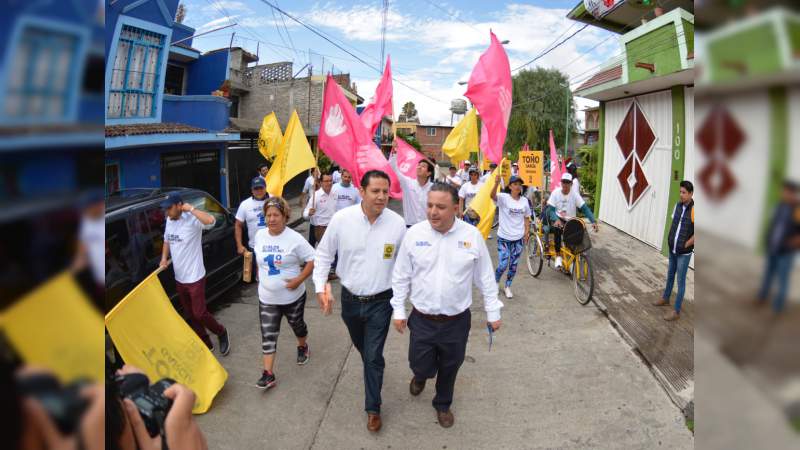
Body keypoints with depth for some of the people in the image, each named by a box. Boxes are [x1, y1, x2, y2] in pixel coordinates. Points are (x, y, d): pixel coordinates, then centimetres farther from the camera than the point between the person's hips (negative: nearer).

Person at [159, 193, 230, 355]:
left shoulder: (192, 220, -20)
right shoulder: (169, 221, 3)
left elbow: (210, 220, -42)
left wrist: (190, 208, -31)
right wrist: (164, 258, 2)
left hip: (195, 278, -8)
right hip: (179, 279, 8)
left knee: (199, 314, -2)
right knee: (191, 315, 16)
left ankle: (222, 333, 25)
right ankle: (206, 345, 30)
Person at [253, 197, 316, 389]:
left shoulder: (294, 238, -18)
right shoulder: (260, 235, -2)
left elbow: (313, 260, -15)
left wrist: (299, 279, -22)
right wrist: (261, 276, 9)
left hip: (292, 296, -3)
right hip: (267, 298, 3)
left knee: (296, 324, 21)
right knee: (268, 335, 1)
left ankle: (302, 346, 52)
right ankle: (268, 374, 6)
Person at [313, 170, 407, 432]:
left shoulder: (397, 223, -14)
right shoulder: (342, 219, -14)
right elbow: (324, 253, -2)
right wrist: (320, 285, -12)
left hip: (381, 302, -2)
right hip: (350, 298, 2)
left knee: (374, 357, 3)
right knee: (361, 347, 25)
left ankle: (373, 408, 23)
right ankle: (372, 370, 58)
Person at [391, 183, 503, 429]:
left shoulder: (472, 235, -10)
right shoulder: (414, 233, -9)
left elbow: (485, 278, 0)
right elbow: (401, 276, 0)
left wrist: (493, 312, 4)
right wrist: (398, 310, 1)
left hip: (457, 322, 1)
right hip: (422, 320, 0)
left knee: (449, 369, 17)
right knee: (421, 366, 7)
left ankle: (443, 404, 47)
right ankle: (421, 375, 46)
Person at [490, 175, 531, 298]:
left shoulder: (524, 201, 3)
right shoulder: (504, 198, -11)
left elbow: (526, 218, 12)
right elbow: (492, 196, -33)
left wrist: (527, 233, 2)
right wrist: (496, 184, -51)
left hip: (518, 238, 4)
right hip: (504, 237, -4)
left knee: (513, 265, 11)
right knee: (503, 264, -5)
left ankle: (507, 287, 30)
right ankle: (495, 282, 25)